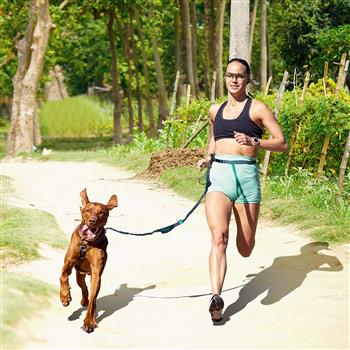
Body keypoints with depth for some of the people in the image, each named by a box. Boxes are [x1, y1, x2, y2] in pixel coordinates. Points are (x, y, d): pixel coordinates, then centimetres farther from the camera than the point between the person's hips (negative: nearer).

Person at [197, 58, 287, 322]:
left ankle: (244, 235, 43)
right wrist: (208, 157, 14)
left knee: (245, 249, 4)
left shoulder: (258, 109, 3)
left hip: (246, 176, -2)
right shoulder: (215, 110, 16)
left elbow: (282, 143, -2)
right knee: (219, 238, -20)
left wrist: (254, 141, -17)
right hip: (218, 175, 2)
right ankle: (216, 297, -24)